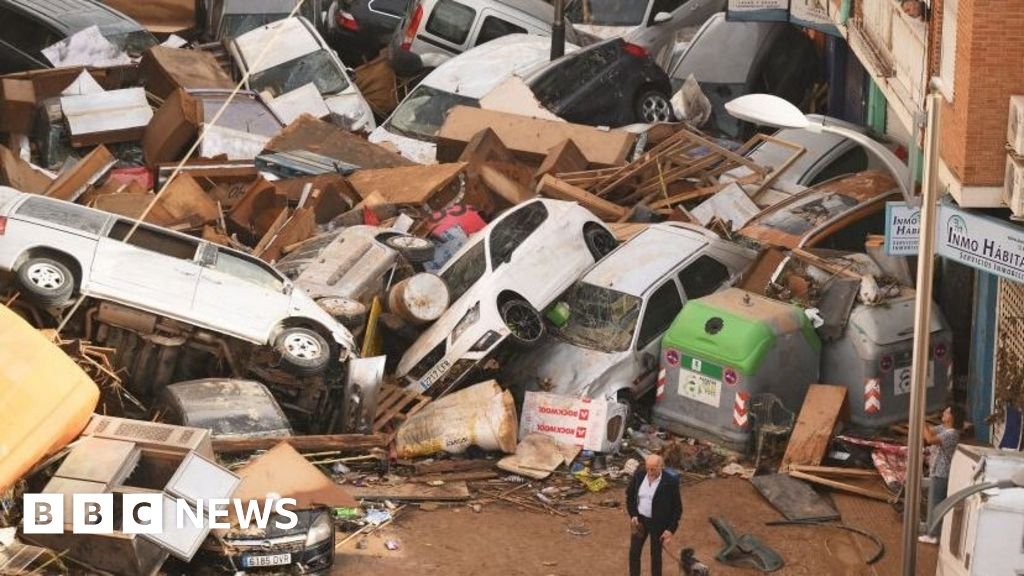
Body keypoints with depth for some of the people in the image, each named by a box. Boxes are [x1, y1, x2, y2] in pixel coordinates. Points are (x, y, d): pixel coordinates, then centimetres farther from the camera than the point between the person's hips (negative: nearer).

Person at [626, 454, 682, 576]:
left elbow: (677, 508, -12)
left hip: (658, 524, -3)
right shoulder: (639, 475, -11)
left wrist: (671, 529, -14)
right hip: (640, 520, 3)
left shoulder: (671, 482, -21)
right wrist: (633, 515, -6)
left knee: (655, 554, 11)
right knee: (634, 552, 13)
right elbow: (630, 495, 5)